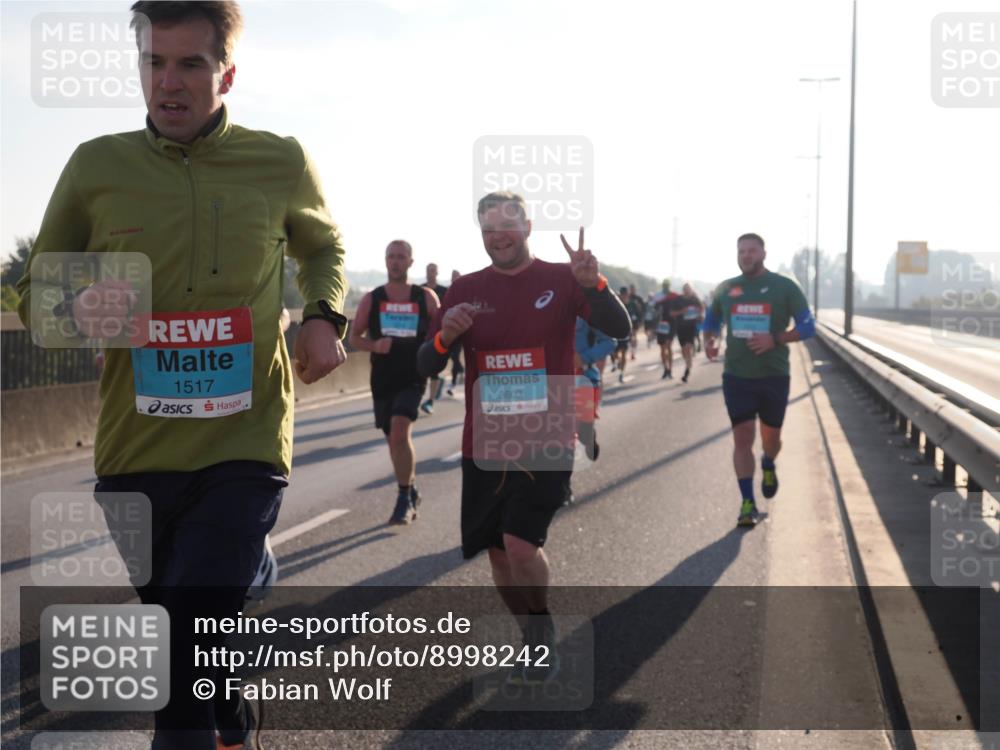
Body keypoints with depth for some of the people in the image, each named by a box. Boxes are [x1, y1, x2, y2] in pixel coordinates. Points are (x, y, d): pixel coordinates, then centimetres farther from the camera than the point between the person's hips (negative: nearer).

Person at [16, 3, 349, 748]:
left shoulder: (281, 163, -1)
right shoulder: (96, 166, -1)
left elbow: (323, 248, 20)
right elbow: (34, 298, 7)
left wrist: (326, 316, 0)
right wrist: (78, 310, -17)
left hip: (244, 449, -2)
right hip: (135, 457, 3)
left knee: (187, 656, -17)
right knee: (175, 636, 20)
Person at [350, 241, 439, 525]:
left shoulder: (426, 297, 0)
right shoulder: (372, 299, 2)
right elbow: (355, 337, 5)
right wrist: (375, 346, -15)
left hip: (413, 377, -3)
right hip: (382, 380, 3)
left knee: (400, 432, -22)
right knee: (394, 440, 12)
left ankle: (404, 498, -10)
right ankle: (411, 492, 34)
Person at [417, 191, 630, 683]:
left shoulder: (559, 281, -1)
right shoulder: (465, 291, 6)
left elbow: (618, 330, -11)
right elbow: (426, 367, 7)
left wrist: (593, 284, -29)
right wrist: (445, 336, -15)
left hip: (546, 443, -4)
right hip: (484, 445, 4)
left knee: (521, 544, -18)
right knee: (498, 554, 9)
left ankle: (543, 627, 11)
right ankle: (536, 641, 32)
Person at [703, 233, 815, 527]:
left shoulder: (785, 287, -4)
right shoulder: (725, 289, 4)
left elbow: (808, 327, -5)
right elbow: (711, 320, 19)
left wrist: (775, 339, -21)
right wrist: (708, 340, -4)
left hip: (773, 374, -1)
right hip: (736, 375, 1)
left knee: (771, 436, 11)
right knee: (742, 437, -5)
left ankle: (768, 467, 47)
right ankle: (747, 503, 0)